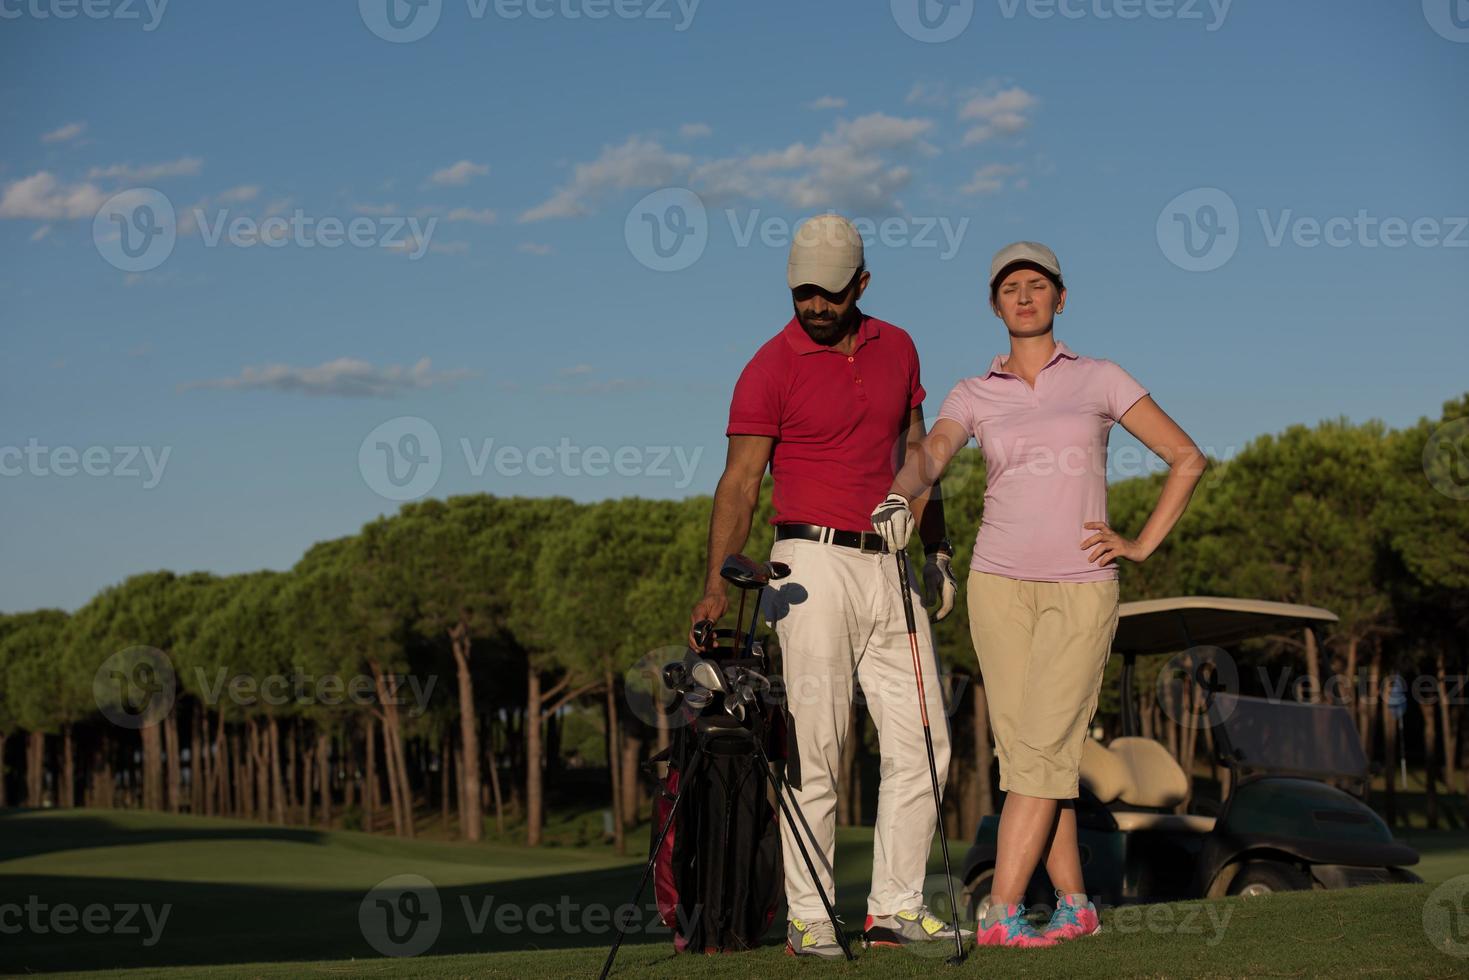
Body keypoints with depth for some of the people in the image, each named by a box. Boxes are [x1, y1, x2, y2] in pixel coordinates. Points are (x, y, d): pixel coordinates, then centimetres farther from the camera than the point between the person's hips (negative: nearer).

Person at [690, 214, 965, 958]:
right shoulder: (771, 366, -6)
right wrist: (717, 583, -23)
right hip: (815, 563, -6)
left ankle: (895, 906, 12)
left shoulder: (897, 348, 11)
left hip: (889, 567, 6)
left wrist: (936, 549, 18)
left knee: (921, 742, 4)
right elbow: (741, 480, -12)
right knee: (815, 746, -6)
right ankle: (808, 917, 1)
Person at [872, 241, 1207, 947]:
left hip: (1082, 587, -2)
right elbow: (930, 454, -12)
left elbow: (1186, 457, 7)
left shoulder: (1098, 380, 5)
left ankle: (1000, 914, -14)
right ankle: (1074, 905, 12)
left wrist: (1142, 544, 0)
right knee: (1025, 750, 1)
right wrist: (900, 495, -34)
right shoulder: (974, 395, 8)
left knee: (1042, 747, -11)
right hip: (1001, 583, 2)